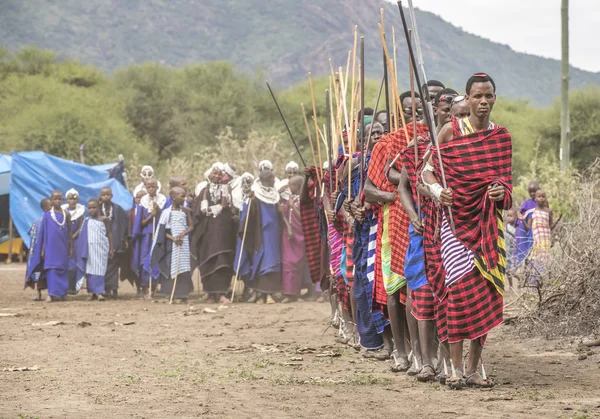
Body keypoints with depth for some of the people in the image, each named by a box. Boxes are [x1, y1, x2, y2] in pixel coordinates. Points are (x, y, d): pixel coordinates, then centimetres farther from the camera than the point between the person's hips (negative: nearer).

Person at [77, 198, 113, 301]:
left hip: (101, 248, -3)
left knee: (99, 269, -8)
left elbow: (109, 234, 4)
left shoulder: (104, 219, 1)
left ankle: (99, 292, -11)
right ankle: (92, 292, 7)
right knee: (90, 270, 2)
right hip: (90, 248, 3)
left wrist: (111, 249, 1)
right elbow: (83, 236, 9)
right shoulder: (87, 221, 8)